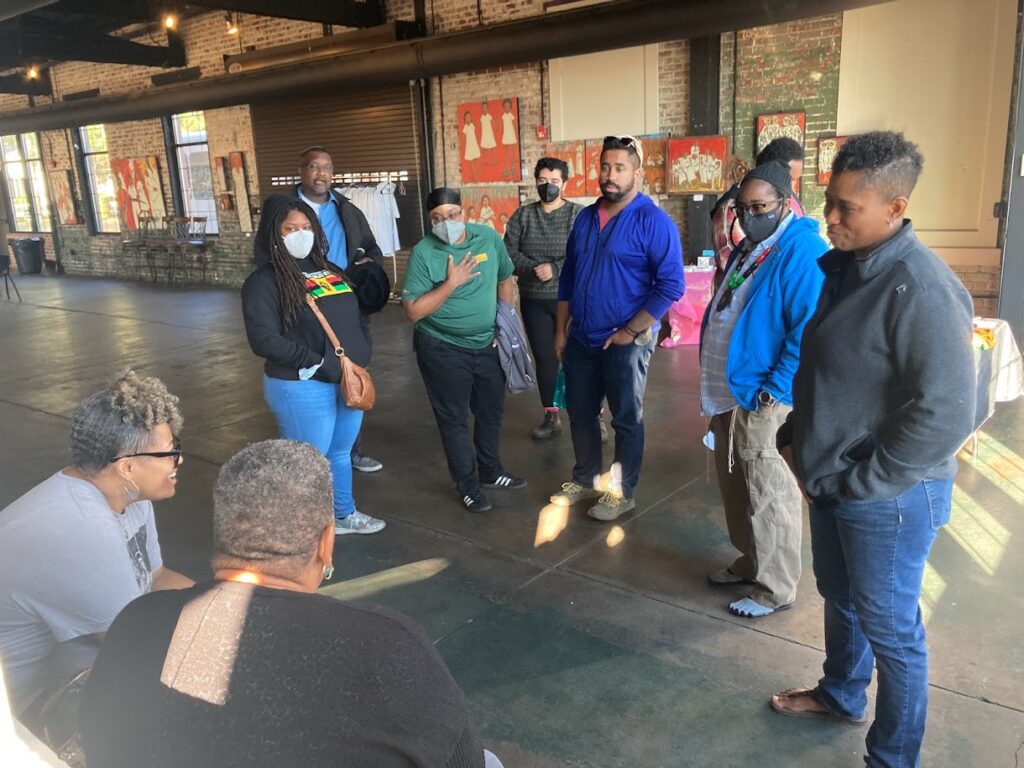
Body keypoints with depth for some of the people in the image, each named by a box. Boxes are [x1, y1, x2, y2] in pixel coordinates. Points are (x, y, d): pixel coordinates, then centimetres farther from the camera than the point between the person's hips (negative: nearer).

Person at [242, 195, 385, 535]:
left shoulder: (331, 271, 12)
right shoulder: (265, 281, -11)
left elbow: (356, 318, 17)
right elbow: (265, 340, -21)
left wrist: (360, 359, 1)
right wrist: (317, 362, -20)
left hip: (349, 380, 7)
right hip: (301, 387, -7)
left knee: (341, 453, 23)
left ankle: (345, 514, 42)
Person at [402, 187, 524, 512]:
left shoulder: (489, 237, -4)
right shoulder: (423, 253, -16)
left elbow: (505, 279, 11)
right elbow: (413, 311, -19)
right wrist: (451, 283, -25)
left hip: (489, 345, 5)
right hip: (443, 350, -4)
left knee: (491, 411, 19)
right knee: (454, 418, 7)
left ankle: (491, 470, 40)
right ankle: (467, 485, 24)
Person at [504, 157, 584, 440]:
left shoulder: (578, 214, -4)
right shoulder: (522, 215, 5)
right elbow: (509, 252, -1)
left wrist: (555, 269, -21)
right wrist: (534, 268, -16)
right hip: (533, 301, 3)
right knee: (544, 358, 10)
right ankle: (551, 417, 22)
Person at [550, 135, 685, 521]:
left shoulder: (653, 221, -13)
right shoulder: (585, 217, 7)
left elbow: (671, 284, -17)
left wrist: (629, 332, -17)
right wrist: (561, 330, 10)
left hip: (626, 342, -6)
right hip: (581, 340, 6)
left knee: (626, 420, 9)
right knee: (580, 413, 17)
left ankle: (621, 492, 25)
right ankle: (585, 479, 36)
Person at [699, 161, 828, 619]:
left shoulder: (803, 252, -17)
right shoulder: (748, 247, 13)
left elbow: (809, 333, -23)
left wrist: (773, 392, -20)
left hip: (763, 401, -9)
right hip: (728, 394, 9)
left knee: (769, 496, 2)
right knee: (735, 487, 19)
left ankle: (776, 589, 17)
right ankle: (751, 561, 37)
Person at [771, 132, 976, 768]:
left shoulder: (920, 288, -25)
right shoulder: (846, 267, 4)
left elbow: (944, 416, -27)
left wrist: (859, 483, -19)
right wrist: (797, 437, 8)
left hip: (887, 498, -8)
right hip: (832, 480, 8)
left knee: (889, 627, 9)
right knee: (840, 597, 26)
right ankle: (841, 695, 50)